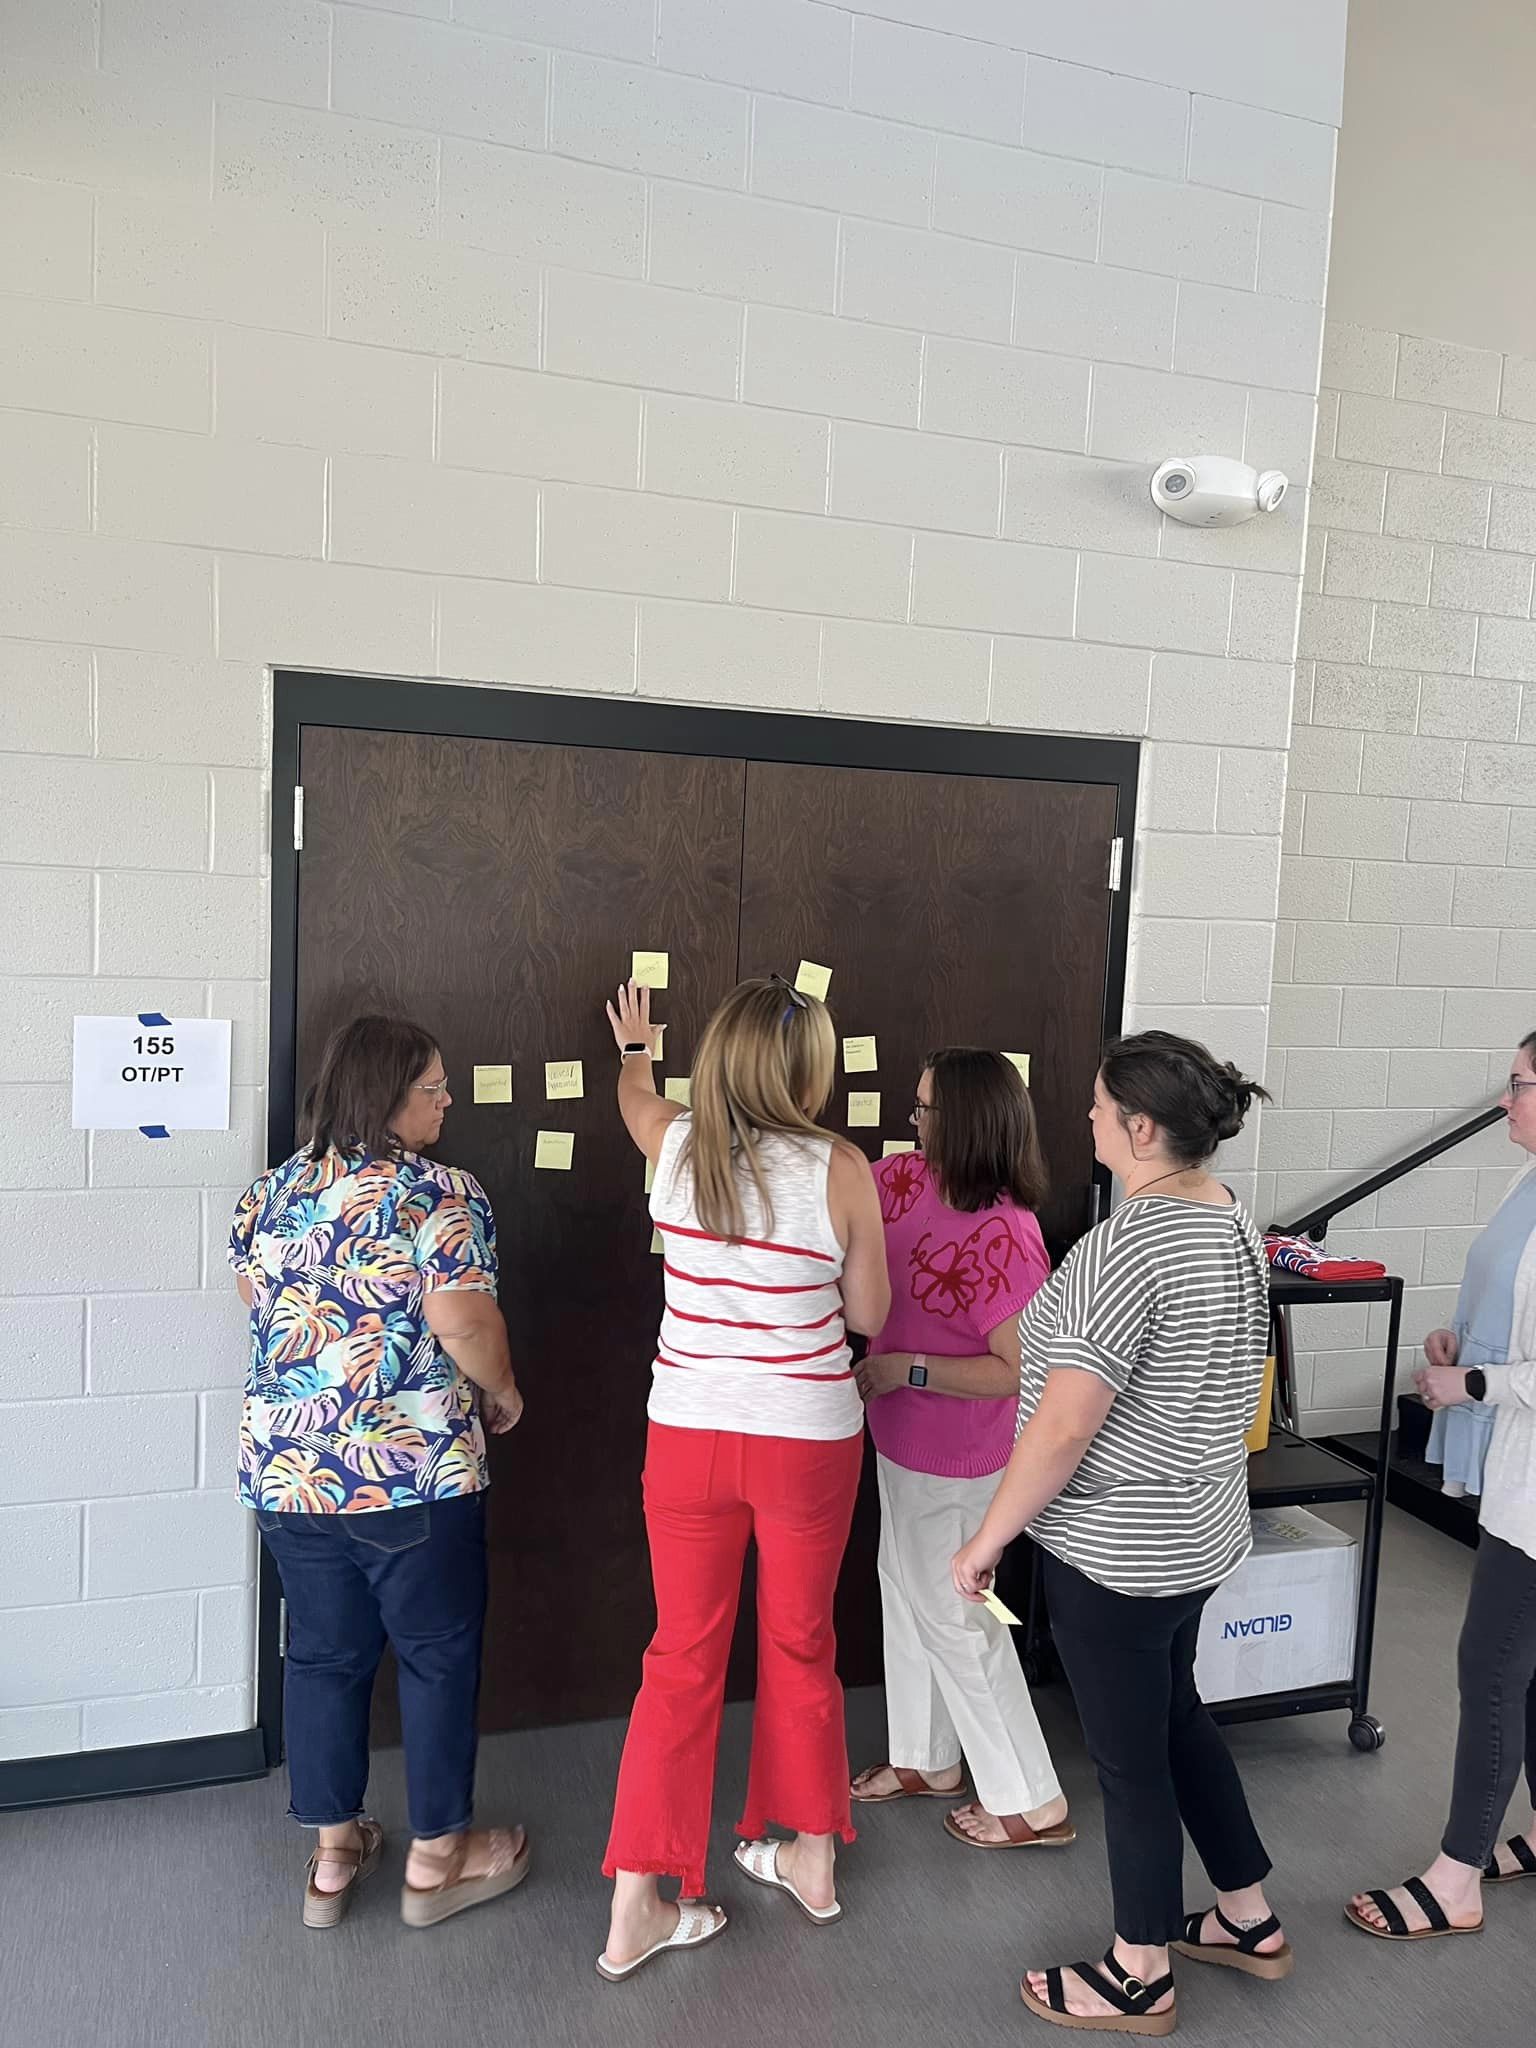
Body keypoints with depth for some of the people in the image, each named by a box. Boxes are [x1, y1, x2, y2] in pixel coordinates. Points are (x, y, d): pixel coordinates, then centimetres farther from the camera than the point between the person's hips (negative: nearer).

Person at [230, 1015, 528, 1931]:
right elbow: (464, 1321, -21)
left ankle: (334, 1853, 30)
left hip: (285, 1466, 6)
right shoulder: (440, 1195, -15)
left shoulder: (271, 1190, 6)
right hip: (412, 1469, -6)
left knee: (325, 1653, 18)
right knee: (439, 1655, 11)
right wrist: (502, 1392, -3)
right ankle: (438, 1858, 25)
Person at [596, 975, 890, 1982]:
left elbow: (635, 1094, 20)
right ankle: (811, 1856, 39)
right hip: (809, 1439, -2)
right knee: (801, 1645, 20)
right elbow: (868, 1315, -4)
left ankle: (637, 1903, 21)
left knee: (684, 1654, 15)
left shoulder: (675, 1143, -6)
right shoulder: (841, 1169, -15)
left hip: (688, 1435, 2)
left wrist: (635, 1044, 41)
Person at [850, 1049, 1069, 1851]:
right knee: (907, 1592, 21)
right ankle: (928, 1758, 42)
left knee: (952, 1617, 6)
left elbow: (1020, 1369, -27)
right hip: (904, 1441, 9)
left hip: (956, 1460, -9)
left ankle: (1031, 1802, 25)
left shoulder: (1003, 1236, -29)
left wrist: (904, 1369, -24)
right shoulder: (909, 1180, -6)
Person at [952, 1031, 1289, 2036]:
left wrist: (987, 1540, -15)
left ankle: (1141, 1979, 31)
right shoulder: (1234, 1221, 1)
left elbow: (1063, 1428, -27)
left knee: (1131, 1756, 10)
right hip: (1203, 1531, 9)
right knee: (1177, 1714, 26)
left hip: (1117, 1553, -9)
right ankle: (1251, 1920, 43)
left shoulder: (1125, 1246, -28)